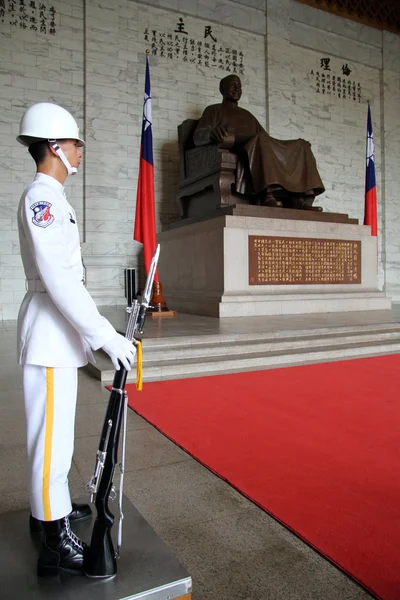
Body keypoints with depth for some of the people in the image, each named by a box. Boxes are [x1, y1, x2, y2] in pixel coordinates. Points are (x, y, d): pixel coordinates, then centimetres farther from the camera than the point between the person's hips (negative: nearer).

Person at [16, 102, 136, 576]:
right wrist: (104, 336, -25)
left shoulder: (51, 198, 17)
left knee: (54, 430, 19)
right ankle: (56, 542, 9)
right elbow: (59, 280, -24)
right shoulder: (42, 197, -14)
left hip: (58, 333, 10)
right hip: (49, 335, -10)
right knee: (52, 435, -3)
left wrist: (94, 331, 18)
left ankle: (49, 508, 36)